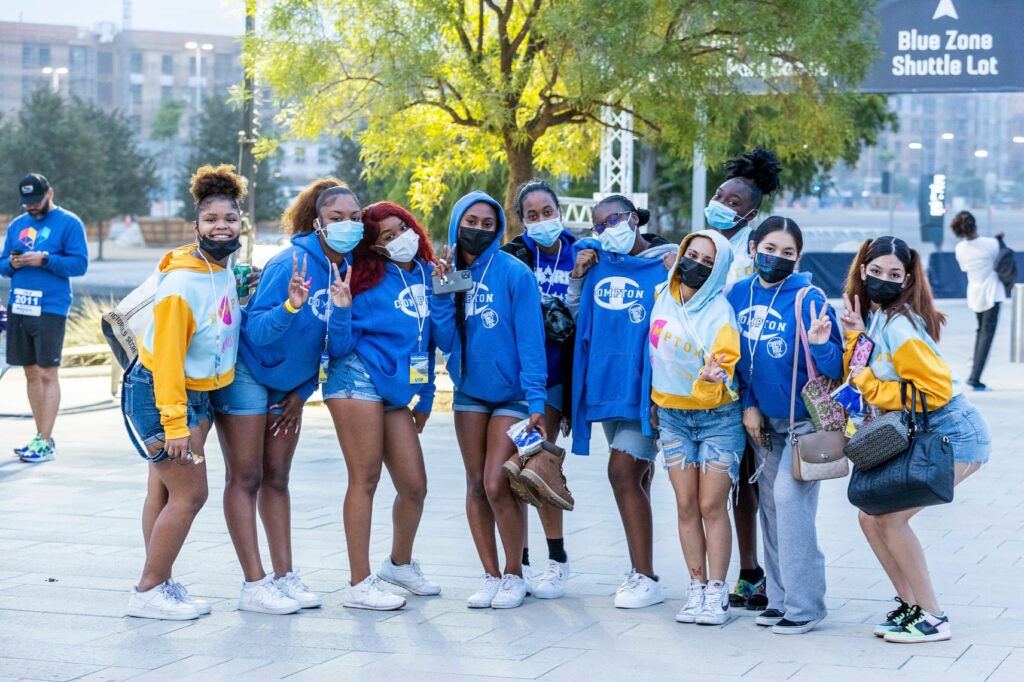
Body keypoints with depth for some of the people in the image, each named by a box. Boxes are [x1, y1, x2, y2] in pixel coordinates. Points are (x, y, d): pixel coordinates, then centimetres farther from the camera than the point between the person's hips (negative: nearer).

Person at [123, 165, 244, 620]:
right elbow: (166, 357, -23)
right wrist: (175, 424, -23)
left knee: (165, 490, 12)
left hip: (196, 393, 8)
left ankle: (161, 584, 18)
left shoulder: (225, 273, 3)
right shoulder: (182, 283, -23)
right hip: (158, 393, -8)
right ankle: (148, 592, 4)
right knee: (189, 494, -5)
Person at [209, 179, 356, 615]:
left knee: (276, 479, 11)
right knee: (245, 478, -3)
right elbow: (257, 330, -25)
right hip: (247, 372, -7)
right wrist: (290, 305, -43)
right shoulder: (293, 263, -24)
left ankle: (285, 577, 12)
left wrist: (303, 392, 5)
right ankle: (254, 585, -5)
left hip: (288, 384, 7)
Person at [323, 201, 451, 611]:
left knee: (415, 487, 7)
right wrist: (341, 309, -24)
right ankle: (359, 585, -2)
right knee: (365, 480, -5)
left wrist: (425, 396, 17)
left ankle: (400, 563, 33)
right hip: (359, 381, -6)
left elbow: (431, 341, 18)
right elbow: (340, 347, -8)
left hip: (398, 392, 6)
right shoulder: (366, 280, -5)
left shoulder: (425, 276, 11)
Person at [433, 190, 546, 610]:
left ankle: (514, 575, 5)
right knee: (476, 485, 5)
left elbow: (530, 340, -13)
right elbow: (446, 342, -1)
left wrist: (536, 400, -18)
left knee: (497, 485, -12)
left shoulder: (514, 273, -11)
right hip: (469, 390, 5)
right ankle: (491, 576, 16)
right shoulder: (449, 273, 4)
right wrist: (442, 291, -12)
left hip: (511, 394, -5)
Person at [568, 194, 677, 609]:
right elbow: (578, 317, 16)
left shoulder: (665, 263, -5)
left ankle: (646, 579, -9)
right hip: (606, 382, 6)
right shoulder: (594, 259, 11)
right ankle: (639, 569, 19)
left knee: (623, 471, -13)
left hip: (642, 384, -6)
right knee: (636, 474, 13)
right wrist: (577, 278, 4)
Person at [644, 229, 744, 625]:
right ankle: (697, 589, 9)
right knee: (687, 506, 3)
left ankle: (717, 593, 2)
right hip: (673, 416, 4)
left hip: (718, 417, -4)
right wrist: (653, 400, 18)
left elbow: (724, 365, -21)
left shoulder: (721, 312, -13)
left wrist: (714, 376, -43)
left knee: (712, 506, -4)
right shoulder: (662, 297, 2)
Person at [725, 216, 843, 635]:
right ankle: (779, 597, 19)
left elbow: (833, 370, -15)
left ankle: (804, 604, -10)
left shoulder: (809, 298, -16)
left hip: (804, 420, -6)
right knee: (771, 504, 9)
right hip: (763, 421, 6)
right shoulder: (739, 294, 0)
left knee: (790, 497, -16)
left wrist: (820, 344, -35)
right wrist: (748, 405, 4)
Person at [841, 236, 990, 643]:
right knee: (870, 517, 6)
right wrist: (855, 336, -11)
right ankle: (909, 605, 18)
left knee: (890, 517, -13)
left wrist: (871, 386, -16)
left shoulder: (899, 326, -19)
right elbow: (856, 377, 2)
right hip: (917, 438, 9)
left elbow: (935, 389, -22)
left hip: (952, 437, -9)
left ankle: (933, 619, -4)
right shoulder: (874, 318, 7)